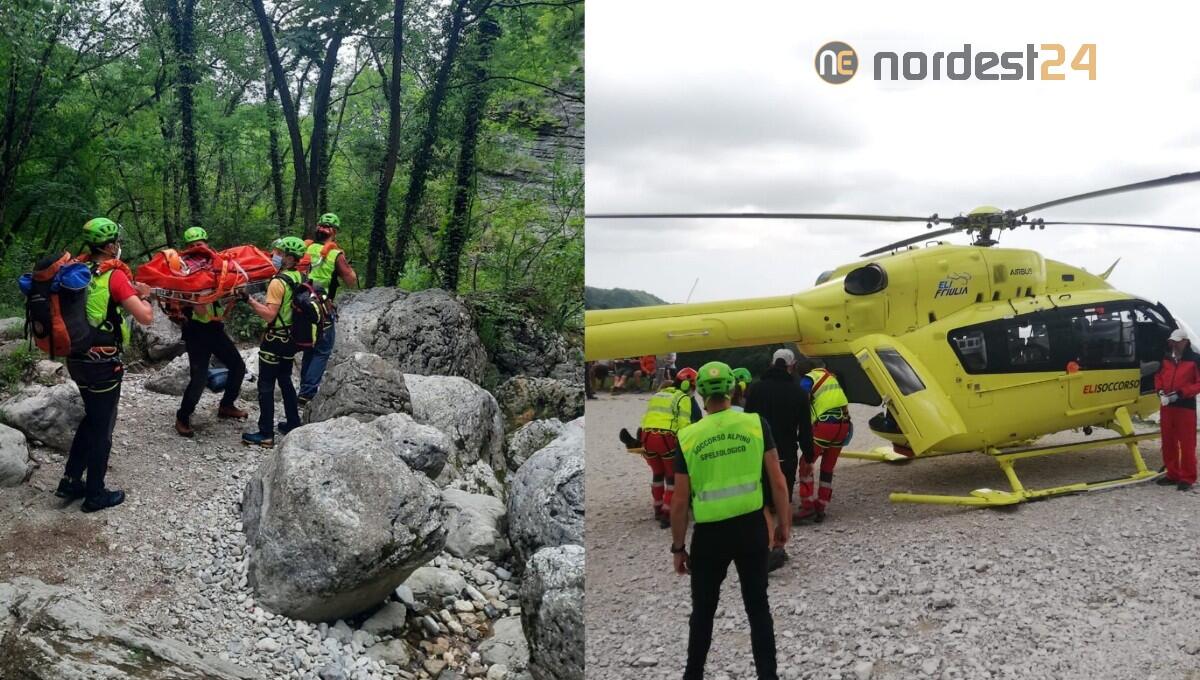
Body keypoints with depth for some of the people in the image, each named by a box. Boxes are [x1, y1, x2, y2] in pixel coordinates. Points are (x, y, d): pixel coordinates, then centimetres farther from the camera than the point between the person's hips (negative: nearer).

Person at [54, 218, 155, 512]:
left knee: (92, 418, 23)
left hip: (76, 358, 7)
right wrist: (142, 297, -2)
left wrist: (132, 290, 14)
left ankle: (71, 480, 26)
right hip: (103, 363, -7)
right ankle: (96, 494, 15)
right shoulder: (114, 275, -18)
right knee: (102, 426, 6)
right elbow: (146, 317, -22)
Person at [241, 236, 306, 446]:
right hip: (291, 337, 8)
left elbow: (269, 315, -25)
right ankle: (293, 424, 26)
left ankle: (266, 434, 2)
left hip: (275, 340, -8)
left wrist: (249, 299, -25)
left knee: (266, 386, -1)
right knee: (285, 381, 20)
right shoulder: (301, 279, 3)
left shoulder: (279, 282, -21)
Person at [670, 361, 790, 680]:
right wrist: (783, 524, 10)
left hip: (709, 534, -1)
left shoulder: (688, 437, -7)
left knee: (703, 611, 16)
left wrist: (678, 548, 7)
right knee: (758, 607, 14)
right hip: (752, 527, 1)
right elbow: (777, 481, -4)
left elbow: (680, 502, -4)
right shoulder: (756, 424, -6)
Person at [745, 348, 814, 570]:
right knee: (785, 500, 14)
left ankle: (771, 548, -12)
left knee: (762, 502, 3)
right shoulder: (798, 392, -3)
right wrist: (808, 456, 7)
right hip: (786, 454, 1)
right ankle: (780, 546, 16)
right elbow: (805, 429, -2)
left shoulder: (756, 388, -1)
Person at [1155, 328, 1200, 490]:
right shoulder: (1166, 359, 11)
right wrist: (1160, 391, 1)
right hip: (1167, 406, 6)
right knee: (1168, 442, 10)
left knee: (1187, 444, -4)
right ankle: (1172, 474, 20)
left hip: (1185, 406, -6)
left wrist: (1180, 393, -17)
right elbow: (1158, 376, 20)